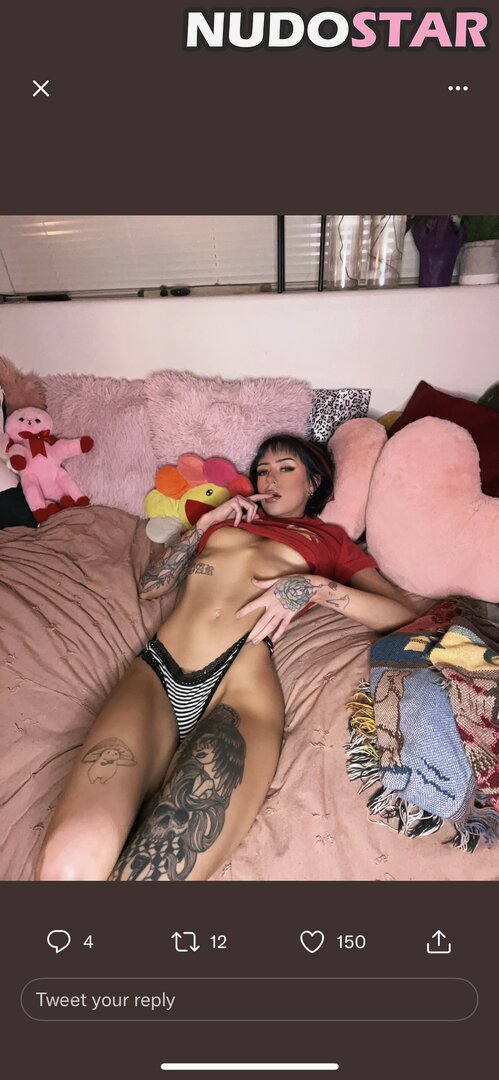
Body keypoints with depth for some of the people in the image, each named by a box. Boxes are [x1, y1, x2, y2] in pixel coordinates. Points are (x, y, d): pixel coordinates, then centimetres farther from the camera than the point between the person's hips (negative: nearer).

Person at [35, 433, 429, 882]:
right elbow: (150, 585, 25)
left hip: (239, 683, -2)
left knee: (151, 871, -26)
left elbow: (407, 612, 11)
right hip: (157, 670, 3)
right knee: (67, 864, -23)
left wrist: (315, 587, -3)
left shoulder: (329, 538, 24)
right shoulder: (228, 517, 31)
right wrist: (206, 522, 19)